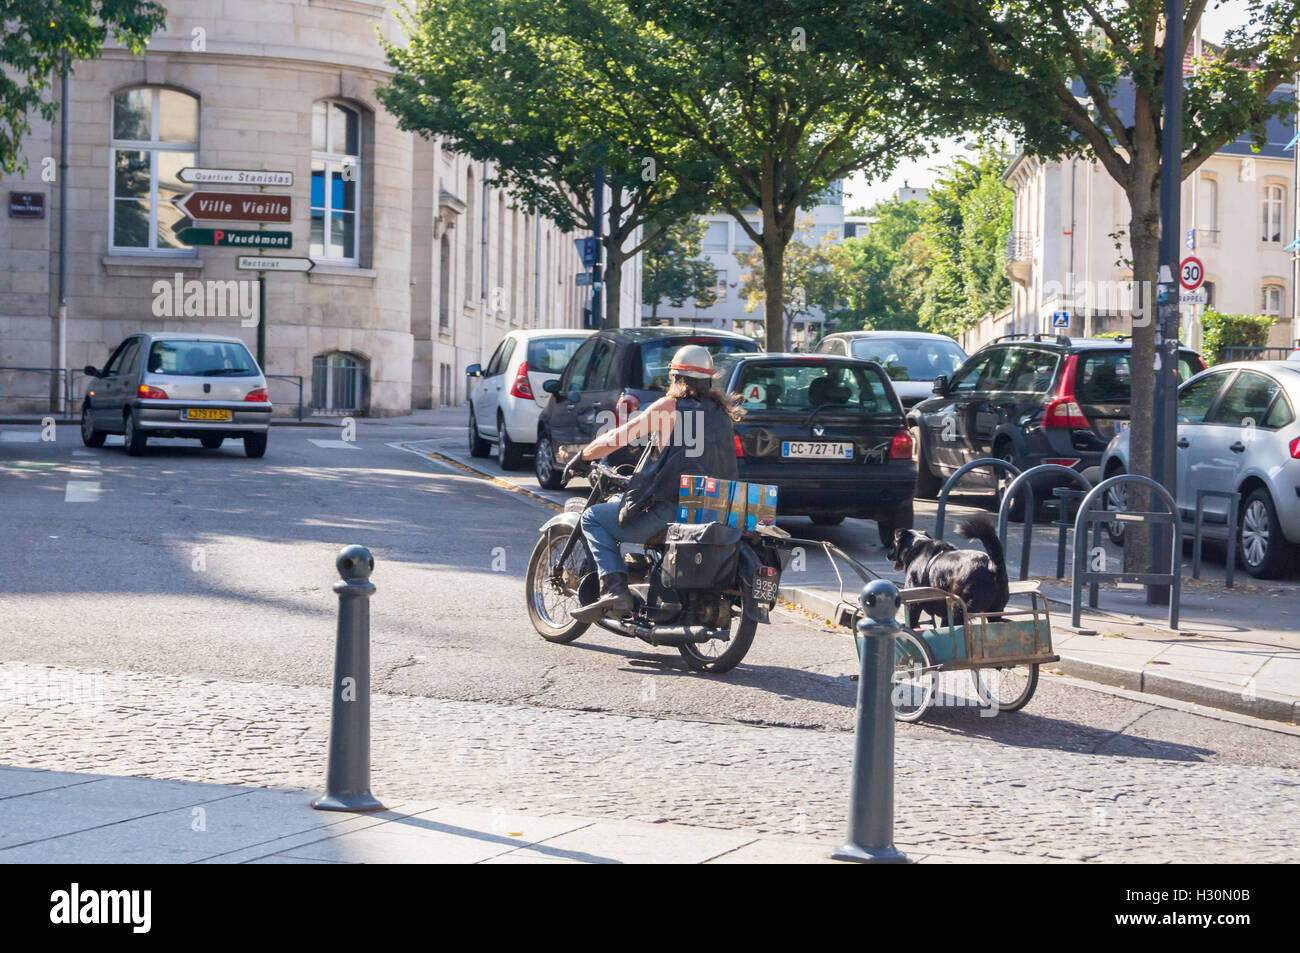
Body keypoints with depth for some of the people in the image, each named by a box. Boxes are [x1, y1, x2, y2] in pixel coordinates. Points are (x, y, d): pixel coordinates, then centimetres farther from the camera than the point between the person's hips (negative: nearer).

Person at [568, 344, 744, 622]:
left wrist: (581, 457, 15)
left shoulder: (670, 406, -1)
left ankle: (614, 591, -13)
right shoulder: (722, 412, 17)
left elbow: (616, 438, -1)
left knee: (593, 517, 6)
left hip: (672, 511, -7)